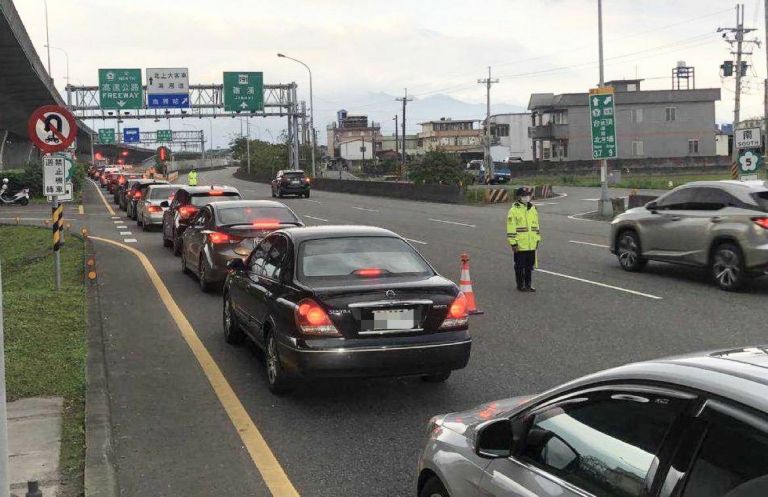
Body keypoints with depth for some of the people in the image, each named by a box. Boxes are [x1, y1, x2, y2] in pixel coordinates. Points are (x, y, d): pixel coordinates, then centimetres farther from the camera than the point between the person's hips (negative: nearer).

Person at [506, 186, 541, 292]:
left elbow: (536, 225, 17)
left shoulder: (533, 209, 10)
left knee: (530, 265, 13)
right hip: (520, 245, -6)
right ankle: (520, 285, 15)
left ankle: (528, 284, 25)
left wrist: (538, 239, 14)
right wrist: (513, 243, -14)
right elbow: (511, 228, -11)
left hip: (532, 245, 6)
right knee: (520, 266, 4)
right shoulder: (513, 211, -10)